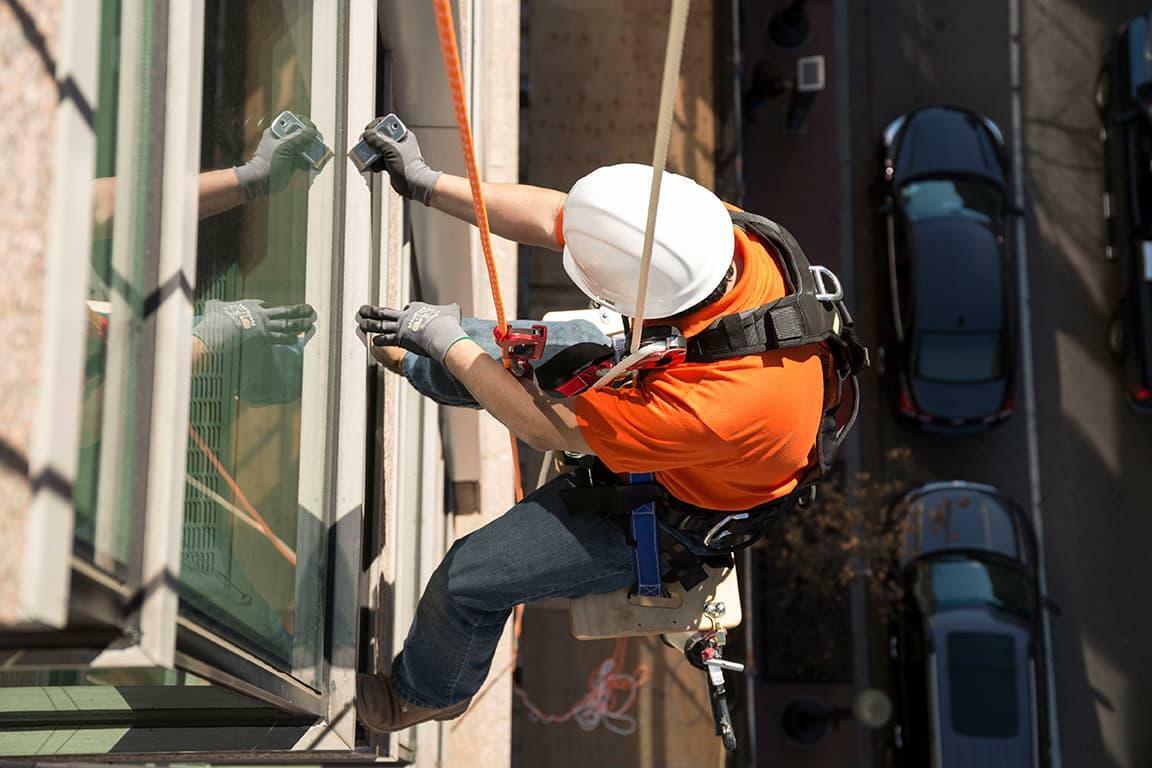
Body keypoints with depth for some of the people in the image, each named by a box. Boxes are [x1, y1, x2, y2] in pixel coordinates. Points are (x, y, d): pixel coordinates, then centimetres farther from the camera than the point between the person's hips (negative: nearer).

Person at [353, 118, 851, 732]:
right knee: (500, 346, 20)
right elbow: (552, 220, -16)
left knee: (469, 578, 2)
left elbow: (546, 427, -31)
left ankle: (430, 692, 37)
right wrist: (427, 185, -15)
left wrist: (445, 341, -21)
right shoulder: (706, 234, -31)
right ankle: (418, 364, 59)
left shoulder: (716, 404, -48)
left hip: (673, 507, -7)